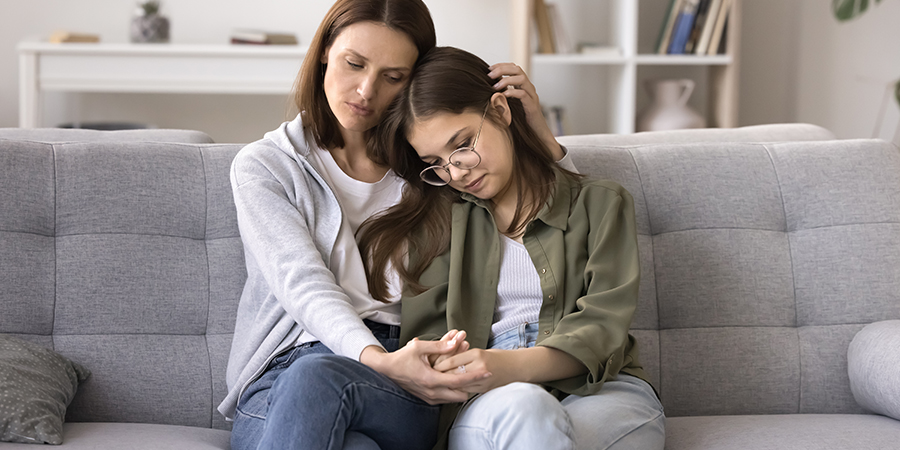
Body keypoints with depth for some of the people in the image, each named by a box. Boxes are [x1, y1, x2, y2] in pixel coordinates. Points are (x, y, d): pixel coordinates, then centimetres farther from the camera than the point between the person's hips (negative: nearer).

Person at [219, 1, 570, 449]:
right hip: (280, 378, -2)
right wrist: (379, 361, -25)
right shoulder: (264, 165, 11)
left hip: (402, 395, 2)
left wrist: (538, 131, 7)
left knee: (315, 378, -38)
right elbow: (303, 285, -6)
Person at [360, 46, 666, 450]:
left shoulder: (599, 203, 12)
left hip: (602, 391, -1)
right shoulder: (437, 221, 21)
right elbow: (425, 330, 10)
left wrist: (515, 364, -22)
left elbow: (601, 328, -2)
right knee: (519, 408, -38)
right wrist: (439, 366, -16)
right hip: (487, 403, 1)